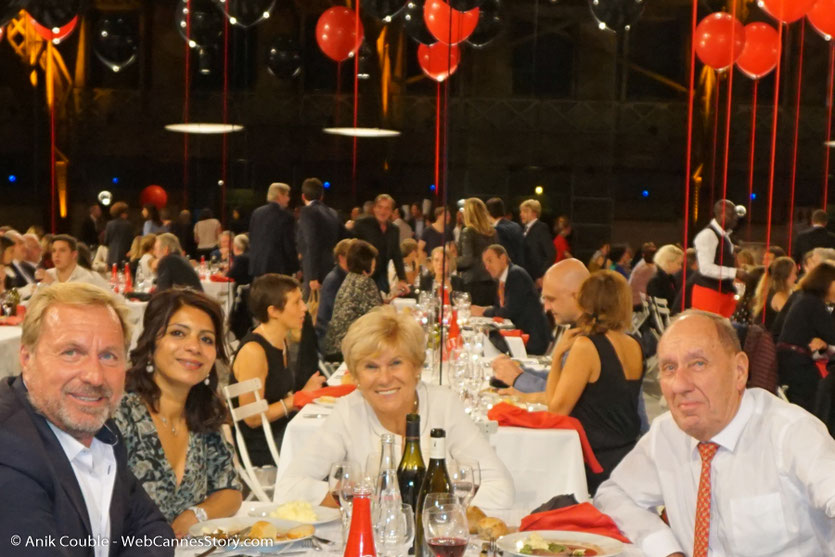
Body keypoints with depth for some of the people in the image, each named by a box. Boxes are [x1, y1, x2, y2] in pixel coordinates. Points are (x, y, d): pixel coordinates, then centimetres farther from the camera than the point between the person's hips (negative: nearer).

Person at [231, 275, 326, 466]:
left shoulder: (281, 341, 8)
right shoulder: (253, 351, -19)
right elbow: (252, 418, -19)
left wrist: (309, 389, 1)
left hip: (284, 430, 8)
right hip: (260, 448, -8)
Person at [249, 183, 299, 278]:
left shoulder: (256, 212, 7)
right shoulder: (286, 216, -12)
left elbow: (251, 239, 12)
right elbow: (289, 245, -11)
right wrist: (295, 268, -2)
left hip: (257, 266, 6)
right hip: (279, 267, -6)